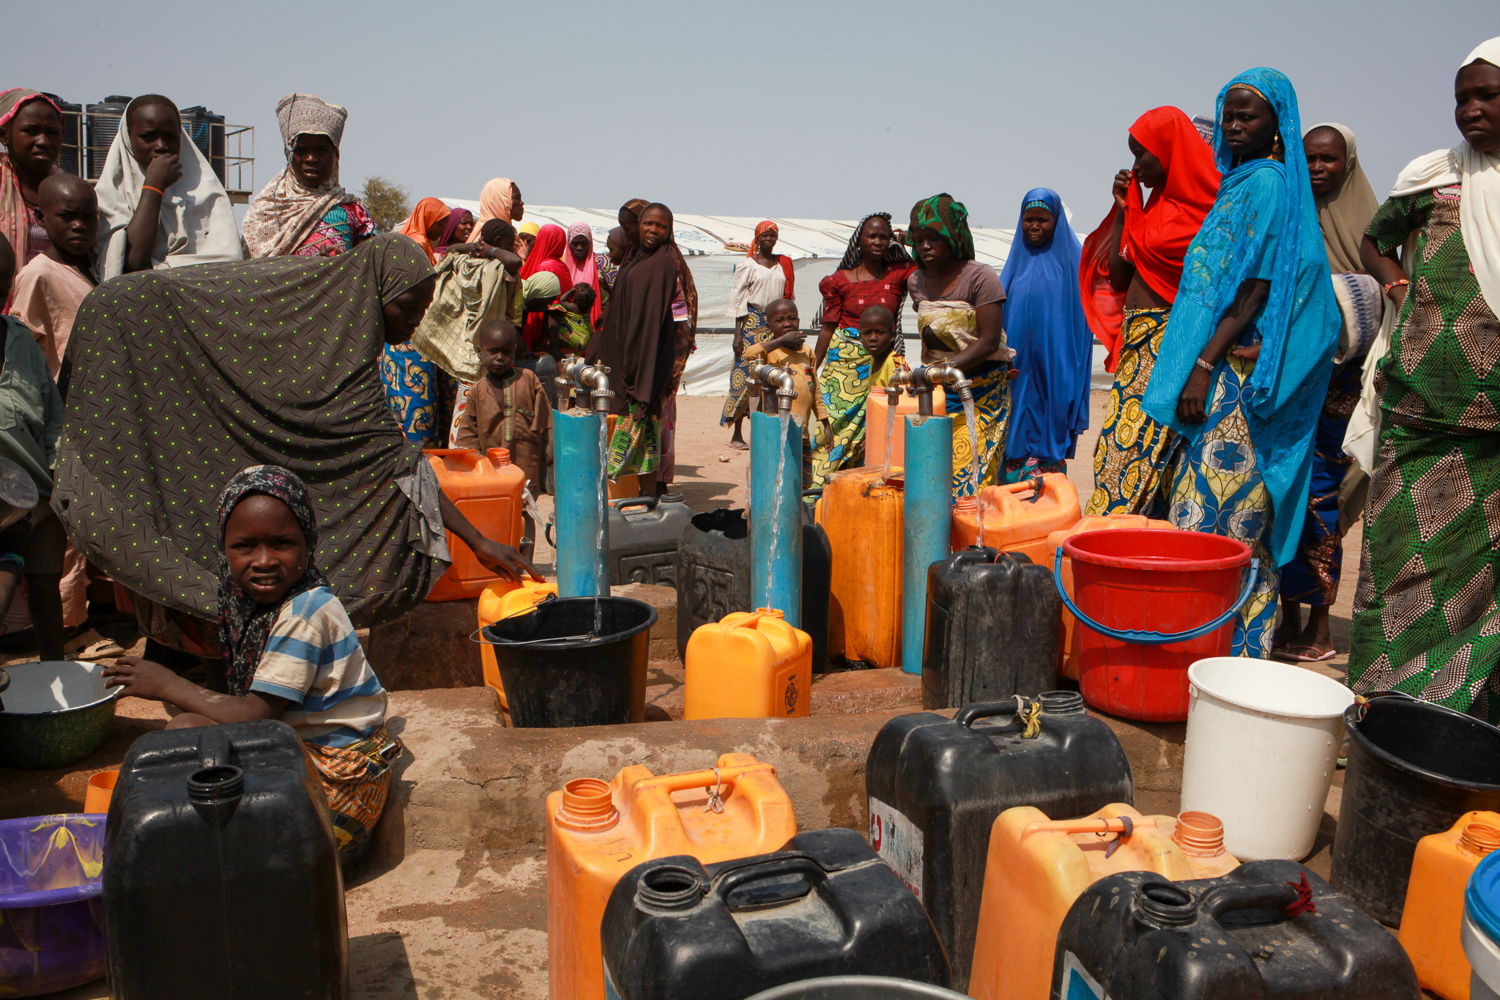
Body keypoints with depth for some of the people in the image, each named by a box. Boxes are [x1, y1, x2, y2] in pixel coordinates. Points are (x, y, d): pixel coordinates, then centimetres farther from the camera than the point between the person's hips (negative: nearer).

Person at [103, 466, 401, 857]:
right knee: (189, 721, 9)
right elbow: (261, 708, 8)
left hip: (338, 778, -9)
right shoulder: (270, 599, 5)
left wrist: (171, 687, -10)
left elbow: (255, 715, -20)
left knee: (186, 730, -14)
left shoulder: (305, 613, -22)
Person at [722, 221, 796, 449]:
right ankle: (737, 434, -3)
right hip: (752, 321, -4)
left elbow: (788, 298, 17)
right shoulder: (747, 265, 1)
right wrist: (737, 333, -9)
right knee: (745, 374, -7)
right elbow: (737, 299, -2)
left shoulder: (784, 264, 13)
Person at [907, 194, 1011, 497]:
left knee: (971, 474, -9)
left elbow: (989, 341, -17)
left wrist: (948, 367, -27)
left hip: (981, 392, -5)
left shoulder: (980, 277, -10)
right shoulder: (916, 281, 9)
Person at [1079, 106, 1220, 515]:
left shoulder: (1203, 208, -7)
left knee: (1135, 444, -9)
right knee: (1117, 445, 5)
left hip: (1169, 343, -8)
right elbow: (1117, 277, 16)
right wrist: (1123, 209, 11)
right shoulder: (1154, 204, 17)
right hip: (1136, 343, 8)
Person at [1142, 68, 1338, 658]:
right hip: (1223, 366, 9)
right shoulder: (1240, 182, 19)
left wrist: (1203, 365, -19)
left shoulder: (1267, 183, -9)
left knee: (1217, 500, -9)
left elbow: (1256, 289, -17)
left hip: (1236, 367, -9)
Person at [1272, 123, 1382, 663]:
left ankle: (1319, 623, 3)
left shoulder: (1366, 224, 5)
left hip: (1336, 380, -2)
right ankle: (1289, 617, 9)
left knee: (1319, 491, -5)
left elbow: (1381, 305, 1)